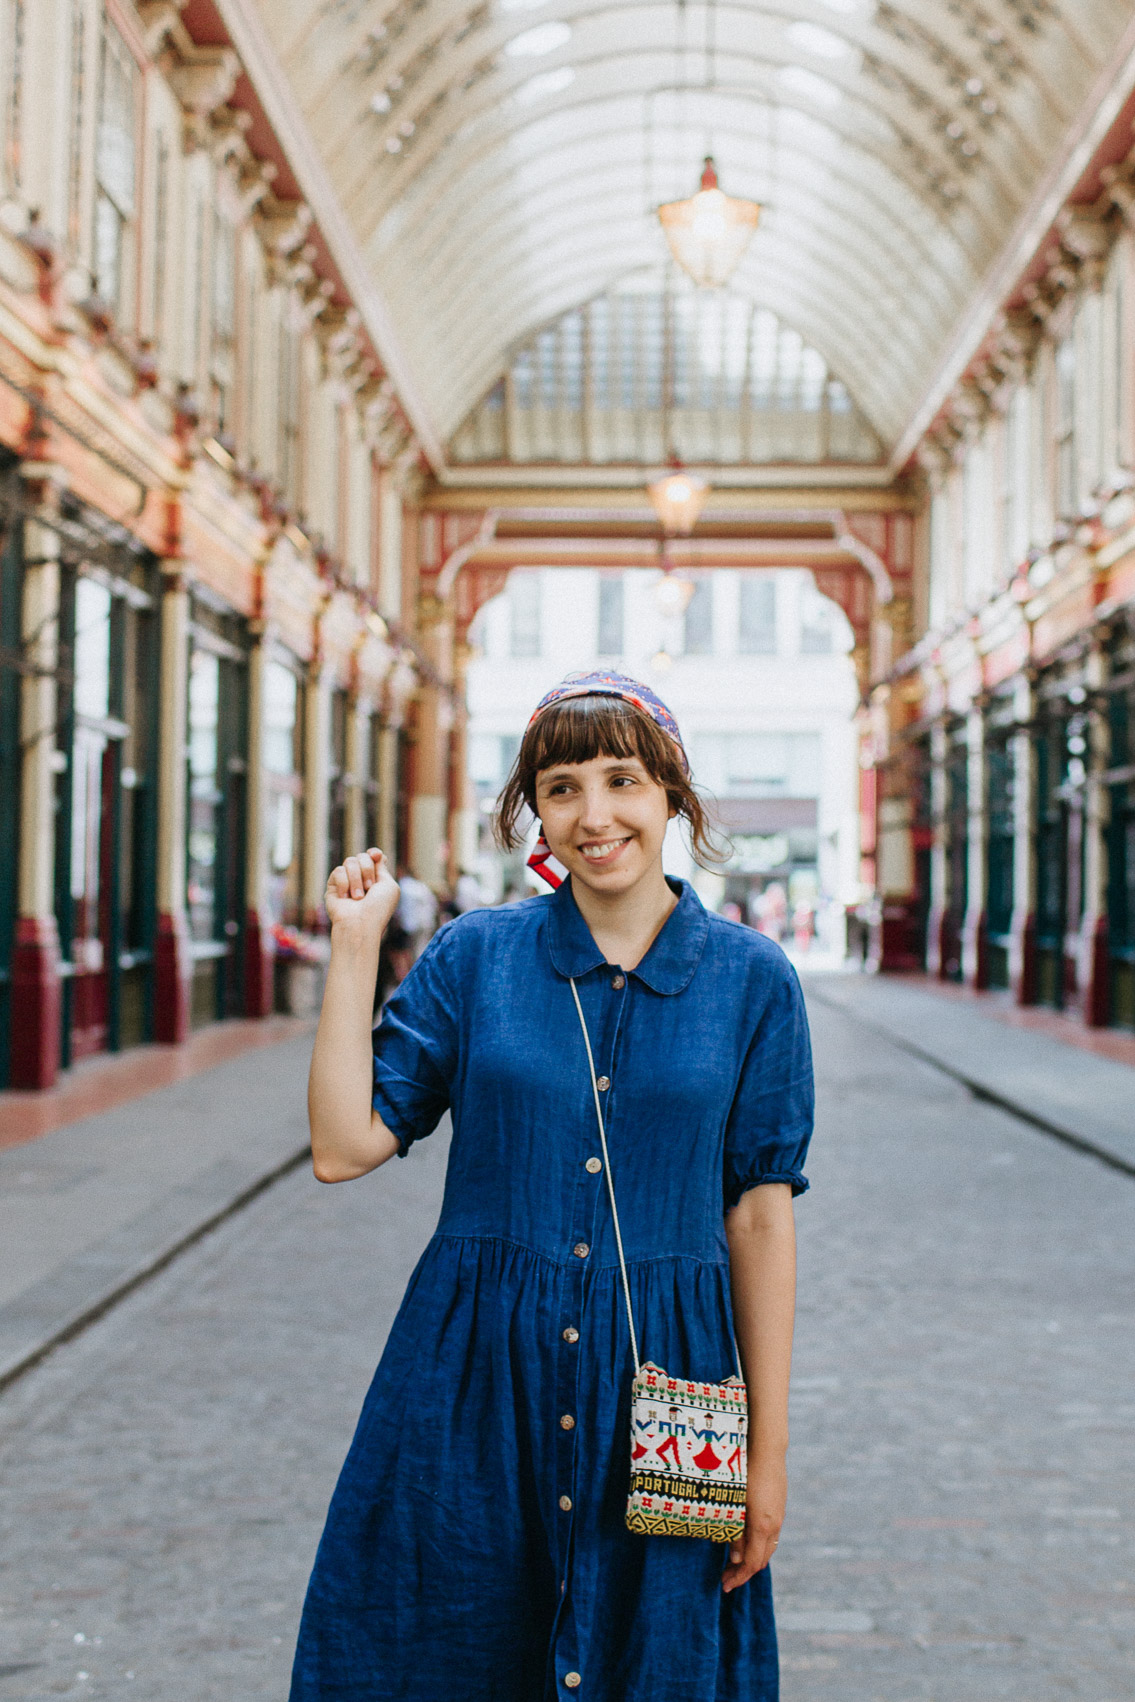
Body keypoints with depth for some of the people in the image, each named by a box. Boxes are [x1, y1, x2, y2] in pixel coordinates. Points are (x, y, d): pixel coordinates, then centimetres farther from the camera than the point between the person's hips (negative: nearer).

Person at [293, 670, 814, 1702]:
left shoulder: (751, 979, -1)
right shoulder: (473, 956, 1)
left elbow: (761, 1216, 0)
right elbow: (344, 1146, -4)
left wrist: (769, 1453, -1)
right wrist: (355, 946, -7)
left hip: (663, 1378, 0)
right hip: (475, 1381, 1)